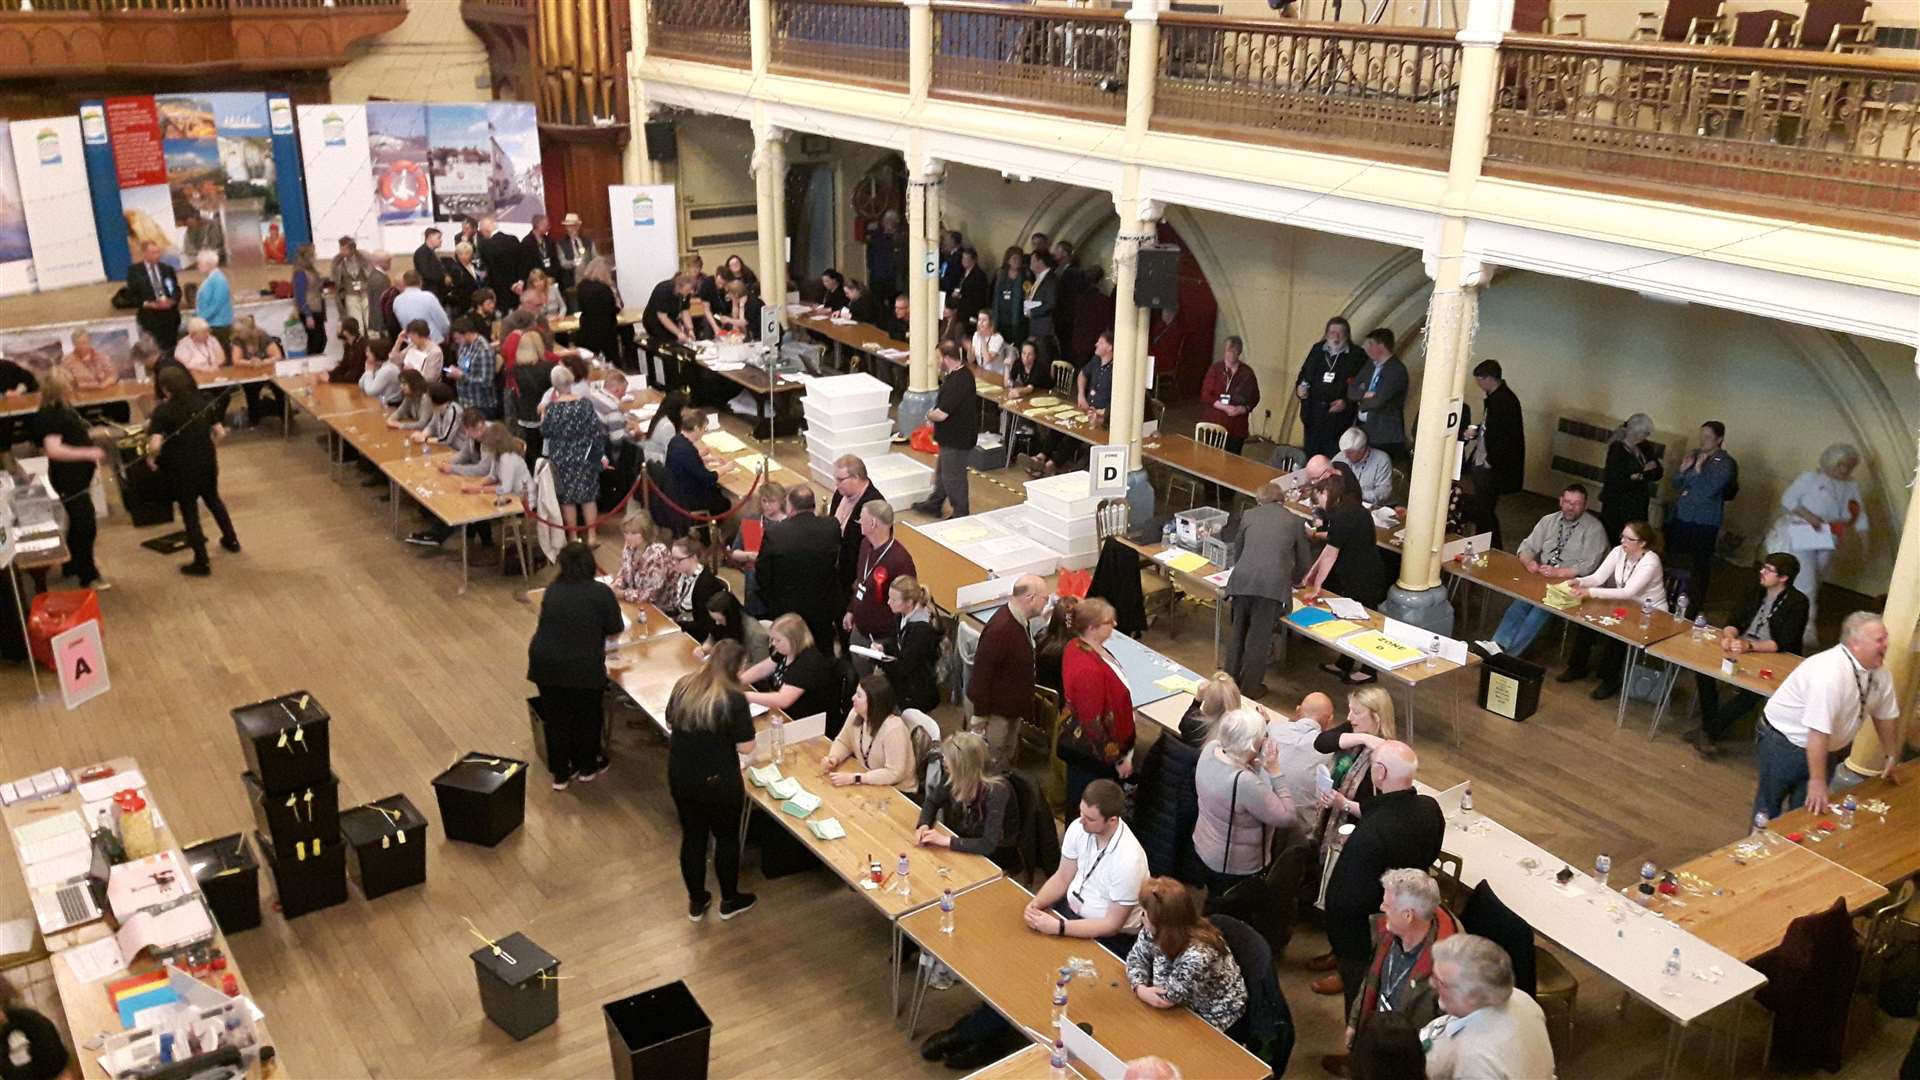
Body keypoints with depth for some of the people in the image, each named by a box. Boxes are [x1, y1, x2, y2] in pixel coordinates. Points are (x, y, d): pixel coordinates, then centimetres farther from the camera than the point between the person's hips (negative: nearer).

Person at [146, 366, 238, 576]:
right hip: (207, 461, 5)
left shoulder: (162, 411, -17)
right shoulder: (203, 402, -3)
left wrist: (152, 457, -5)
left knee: (189, 510, 10)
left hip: (181, 468, -5)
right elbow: (220, 432, 3)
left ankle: (202, 562, 15)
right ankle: (231, 540, 43)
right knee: (213, 499, 30)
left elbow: (155, 446, -26)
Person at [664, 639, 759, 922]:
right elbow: (746, 747, -17)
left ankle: (696, 902, 35)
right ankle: (729, 901, 33)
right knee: (726, 838, 17)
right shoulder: (734, 698, -21)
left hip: (680, 778, 5)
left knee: (692, 837, 20)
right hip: (719, 783, -5)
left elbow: (670, 725, 11)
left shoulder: (683, 686, -5)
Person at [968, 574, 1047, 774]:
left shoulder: (1019, 621, 0)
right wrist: (979, 715, -20)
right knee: (990, 767, 5)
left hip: (1012, 706, 9)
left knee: (1005, 763, 23)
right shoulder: (1000, 629, -31)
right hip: (994, 710, -9)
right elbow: (982, 672, -26)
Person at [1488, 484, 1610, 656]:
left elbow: (1588, 565, -10)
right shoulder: (1549, 520, 12)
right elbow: (1527, 547, 12)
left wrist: (1558, 573, -23)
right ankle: (1497, 645, -37)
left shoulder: (1594, 528, -3)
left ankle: (1509, 654, -36)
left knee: (1541, 609, -31)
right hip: (1540, 578, 4)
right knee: (1520, 603, -26)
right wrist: (1529, 561, -13)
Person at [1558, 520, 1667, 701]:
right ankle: (1577, 667, 3)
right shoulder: (1619, 552, -6)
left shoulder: (1650, 561, -26)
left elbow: (1629, 592, -35)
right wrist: (1579, 582, -32)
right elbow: (1598, 577, -10)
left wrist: (1591, 592, -43)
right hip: (1625, 607, 6)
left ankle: (1610, 681, -9)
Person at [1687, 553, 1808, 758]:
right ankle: (1710, 730, -12)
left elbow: (1784, 644, -17)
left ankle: (1709, 731, -19)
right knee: (1705, 667, -19)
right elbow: (1735, 622, 7)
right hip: (1741, 650, 6)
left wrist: (1749, 646, -29)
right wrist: (1729, 636, -17)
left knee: (1752, 691, -34)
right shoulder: (1758, 593, 10)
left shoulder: (1796, 603, -10)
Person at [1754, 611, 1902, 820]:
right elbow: (1819, 731, -33)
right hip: (1786, 742, -7)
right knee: (1769, 809, 9)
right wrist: (1817, 782, -30)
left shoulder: (1880, 672, -7)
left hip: (1829, 748, 7)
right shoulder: (1831, 672, -33)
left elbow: (1885, 716, 9)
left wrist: (1892, 756, 16)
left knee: (1810, 810, 11)